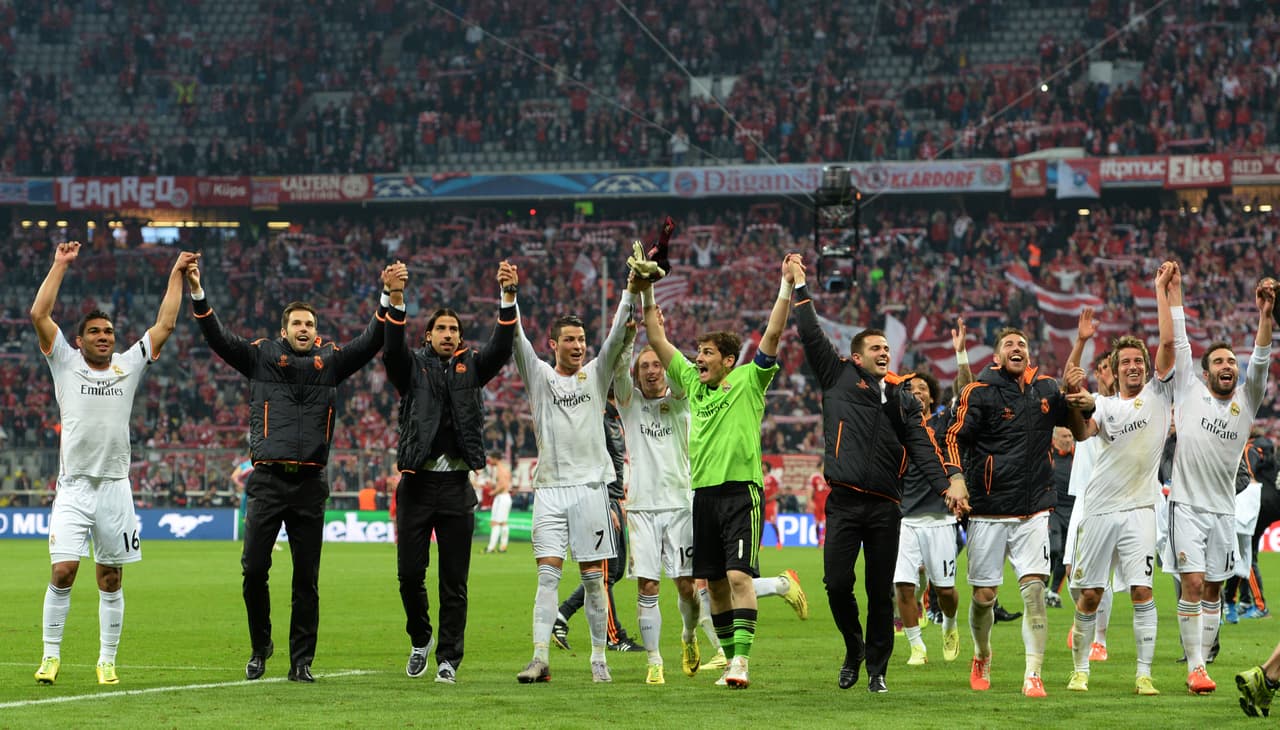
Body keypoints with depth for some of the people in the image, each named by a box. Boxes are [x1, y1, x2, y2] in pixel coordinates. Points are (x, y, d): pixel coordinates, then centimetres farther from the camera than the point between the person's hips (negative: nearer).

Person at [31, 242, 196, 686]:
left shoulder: (128, 366, 11)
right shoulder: (66, 364, 6)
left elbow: (165, 324, 12)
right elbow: (39, 315, -2)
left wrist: (177, 275, 12)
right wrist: (60, 265, -1)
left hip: (115, 488, 2)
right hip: (73, 487, -2)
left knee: (111, 578, 5)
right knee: (62, 571, -11)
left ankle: (107, 661, 12)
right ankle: (51, 657, -1)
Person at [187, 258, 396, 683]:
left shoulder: (330, 361, 13)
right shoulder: (262, 357, 9)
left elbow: (371, 342, 7)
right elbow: (218, 338, 0)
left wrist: (390, 297, -7)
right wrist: (197, 294, -13)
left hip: (310, 484, 1)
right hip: (267, 480, -1)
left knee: (307, 579, 3)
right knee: (254, 569, -4)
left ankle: (301, 661, 7)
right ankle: (260, 648, 16)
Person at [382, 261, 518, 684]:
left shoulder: (471, 367, 11)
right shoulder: (413, 367, 7)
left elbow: (501, 349, -4)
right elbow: (392, 350, -12)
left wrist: (508, 296, -18)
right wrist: (396, 301, -28)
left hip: (456, 485, 1)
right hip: (417, 482, -1)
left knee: (454, 580, 0)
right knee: (410, 572, -1)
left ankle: (448, 658, 6)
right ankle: (420, 639, 23)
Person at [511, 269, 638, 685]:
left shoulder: (596, 375, 10)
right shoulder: (539, 376, 8)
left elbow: (617, 335, 0)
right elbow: (516, 340, -3)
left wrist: (632, 290, -12)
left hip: (590, 485, 1)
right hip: (550, 489, -1)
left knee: (593, 577, 3)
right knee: (548, 574, -7)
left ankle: (599, 660, 8)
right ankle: (540, 658, -13)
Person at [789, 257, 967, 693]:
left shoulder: (904, 397, 14)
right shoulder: (839, 378, 11)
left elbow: (923, 448, 6)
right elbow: (811, 337, 6)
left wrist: (944, 488, -7)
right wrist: (798, 287, 3)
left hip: (886, 506, 1)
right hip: (844, 503, -1)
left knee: (881, 591, 2)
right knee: (837, 583, -6)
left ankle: (877, 669, 12)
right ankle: (854, 647, 19)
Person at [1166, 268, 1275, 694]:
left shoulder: (1246, 400, 6)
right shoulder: (1190, 392, 3)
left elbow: (1260, 363, -8)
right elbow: (1179, 343, 1)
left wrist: (1265, 317, -23)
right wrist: (1173, 292, -3)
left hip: (1223, 510, 3)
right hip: (1187, 504, -3)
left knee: (1214, 591, 6)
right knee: (1193, 585, -11)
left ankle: (1201, 661, 12)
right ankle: (1195, 667, -10)